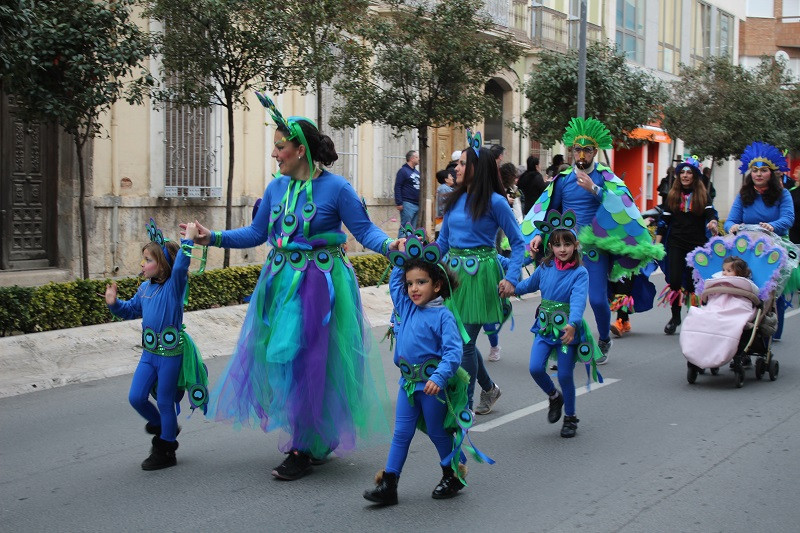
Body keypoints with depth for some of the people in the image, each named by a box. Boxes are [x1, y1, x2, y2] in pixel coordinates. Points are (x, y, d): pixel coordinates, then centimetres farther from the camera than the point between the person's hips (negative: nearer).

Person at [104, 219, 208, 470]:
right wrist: (114, 303, 4)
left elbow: (180, 267, -34)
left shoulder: (174, 286, -13)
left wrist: (188, 240, -39)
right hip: (149, 352, 7)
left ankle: (166, 450, 21)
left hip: (171, 353, -7)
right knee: (136, 397, 8)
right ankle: (161, 427, 35)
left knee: (165, 401, 4)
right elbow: (131, 309, 21)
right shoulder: (145, 287, 7)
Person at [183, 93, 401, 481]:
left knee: (308, 365, -3)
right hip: (281, 282, 6)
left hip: (320, 285, -6)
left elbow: (364, 229, -9)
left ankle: (305, 449, 10)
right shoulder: (277, 187, 7)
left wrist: (387, 244, -28)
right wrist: (214, 238, 7)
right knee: (276, 360, 10)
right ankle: (300, 437, 29)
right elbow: (257, 233, 14)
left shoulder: (336, 188, -10)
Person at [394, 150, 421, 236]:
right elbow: (397, 188, -11)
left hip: (417, 205, 8)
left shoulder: (417, 173, 18)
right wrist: (399, 203, -18)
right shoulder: (403, 171, -5)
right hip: (407, 205, -8)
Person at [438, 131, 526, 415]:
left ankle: (465, 405, 7)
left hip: (478, 273, -6)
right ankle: (489, 388, 33)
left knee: (465, 341, -5)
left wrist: (511, 278, -15)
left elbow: (518, 242, -5)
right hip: (453, 271, 6)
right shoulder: (455, 200, 9)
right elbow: (442, 240, 17)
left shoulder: (495, 202, -8)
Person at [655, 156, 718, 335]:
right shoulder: (672, 195, 8)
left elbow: (711, 213, -9)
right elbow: (665, 220, 9)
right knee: (674, 280, -7)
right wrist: (657, 241, 3)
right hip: (676, 244, 1)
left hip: (697, 244, -1)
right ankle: (675, 317, 9)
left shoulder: (703, 195, 4)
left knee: (694, 282, 0)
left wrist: (713, 223, -33)